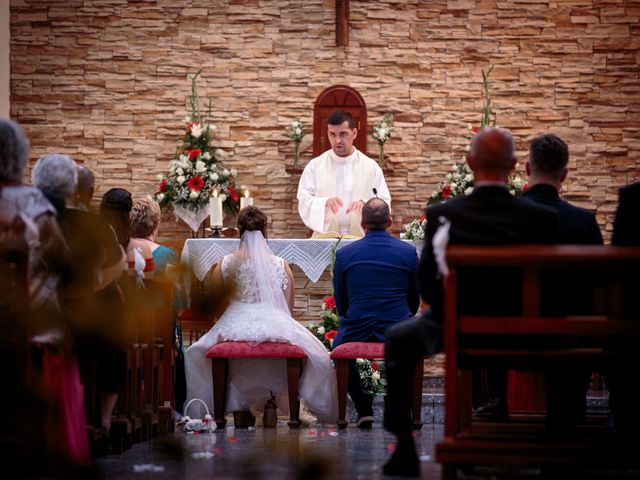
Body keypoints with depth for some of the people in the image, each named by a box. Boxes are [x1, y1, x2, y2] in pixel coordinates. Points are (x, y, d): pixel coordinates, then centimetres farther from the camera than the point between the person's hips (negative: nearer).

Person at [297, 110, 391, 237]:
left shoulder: (371, 167, 7)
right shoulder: (315, 166, 6)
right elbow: (304, 202, 1)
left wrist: (365, 204, -16)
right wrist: (325, 203, -19)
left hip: (361, 238, 0)